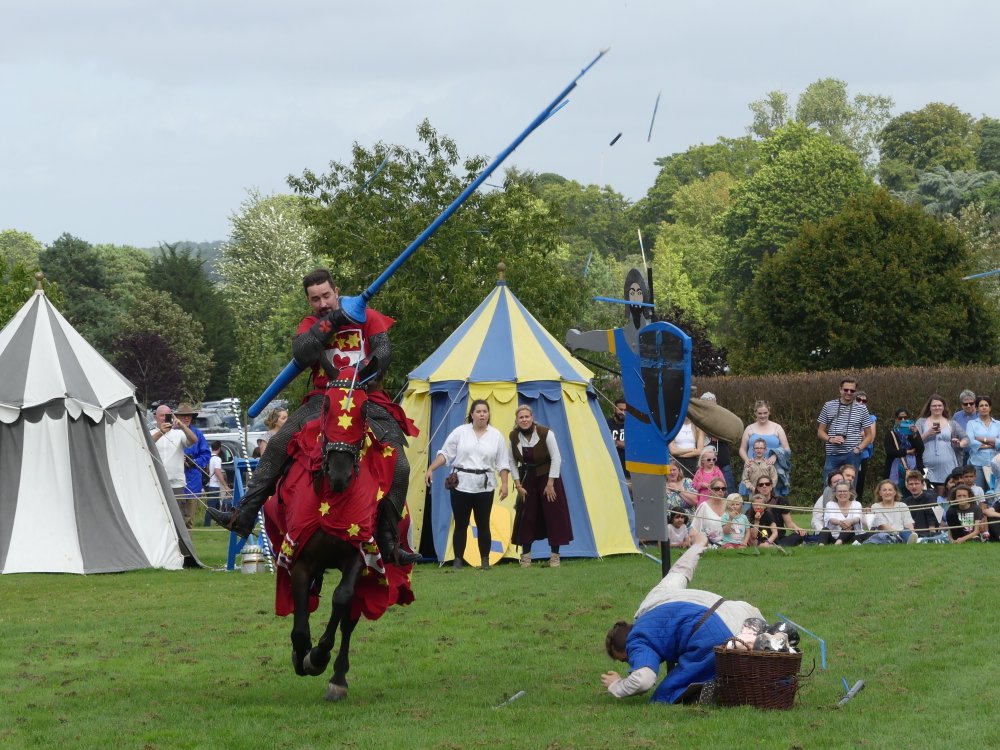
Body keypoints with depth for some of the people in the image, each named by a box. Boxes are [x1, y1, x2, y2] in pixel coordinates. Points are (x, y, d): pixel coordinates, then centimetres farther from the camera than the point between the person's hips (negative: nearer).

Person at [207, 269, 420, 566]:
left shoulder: (368, 318, 6)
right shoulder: (310, 326, 11)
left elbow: (383, 351, -8)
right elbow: (301, 353, -10)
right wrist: (329, 323, -14)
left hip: (367, 400, -2)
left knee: (399, 466, -16)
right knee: (277, 445, -14)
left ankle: (388, 542, -10)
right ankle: (244, 516, -12)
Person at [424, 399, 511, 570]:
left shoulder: (496, 436, 5)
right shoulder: (460, 432, 2)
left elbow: (502, 464, 6)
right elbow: (445, 453, 3)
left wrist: (504, 483, -3)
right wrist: (430, 469, -6)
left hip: (484, 487, 0)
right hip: (461, 485, 0)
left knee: (483, 525, 3)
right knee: (461, 524, 2)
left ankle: (485, 561, 11)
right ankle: (457, 560, 7)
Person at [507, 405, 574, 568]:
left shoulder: (545, 433, -19)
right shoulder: (514, 437, -9)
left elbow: (556, 459, -14)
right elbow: (512, 462, 2)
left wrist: (550, 484, -15)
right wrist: (518, 485, -3)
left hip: (547, 476, -3)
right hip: (527, 479, 3)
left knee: (553, 515, -4)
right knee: (526, 516, 0)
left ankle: (555, 555, 3)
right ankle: (525, 556, 9)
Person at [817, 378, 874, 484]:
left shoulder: (861, 409, 6)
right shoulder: (829, 406, 8)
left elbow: (869, 435, 11)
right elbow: (820, 432, 13)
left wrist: (859, 448, -6)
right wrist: (830, 439, -7)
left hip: (852, 456, -1)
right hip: (832, 454, 1)